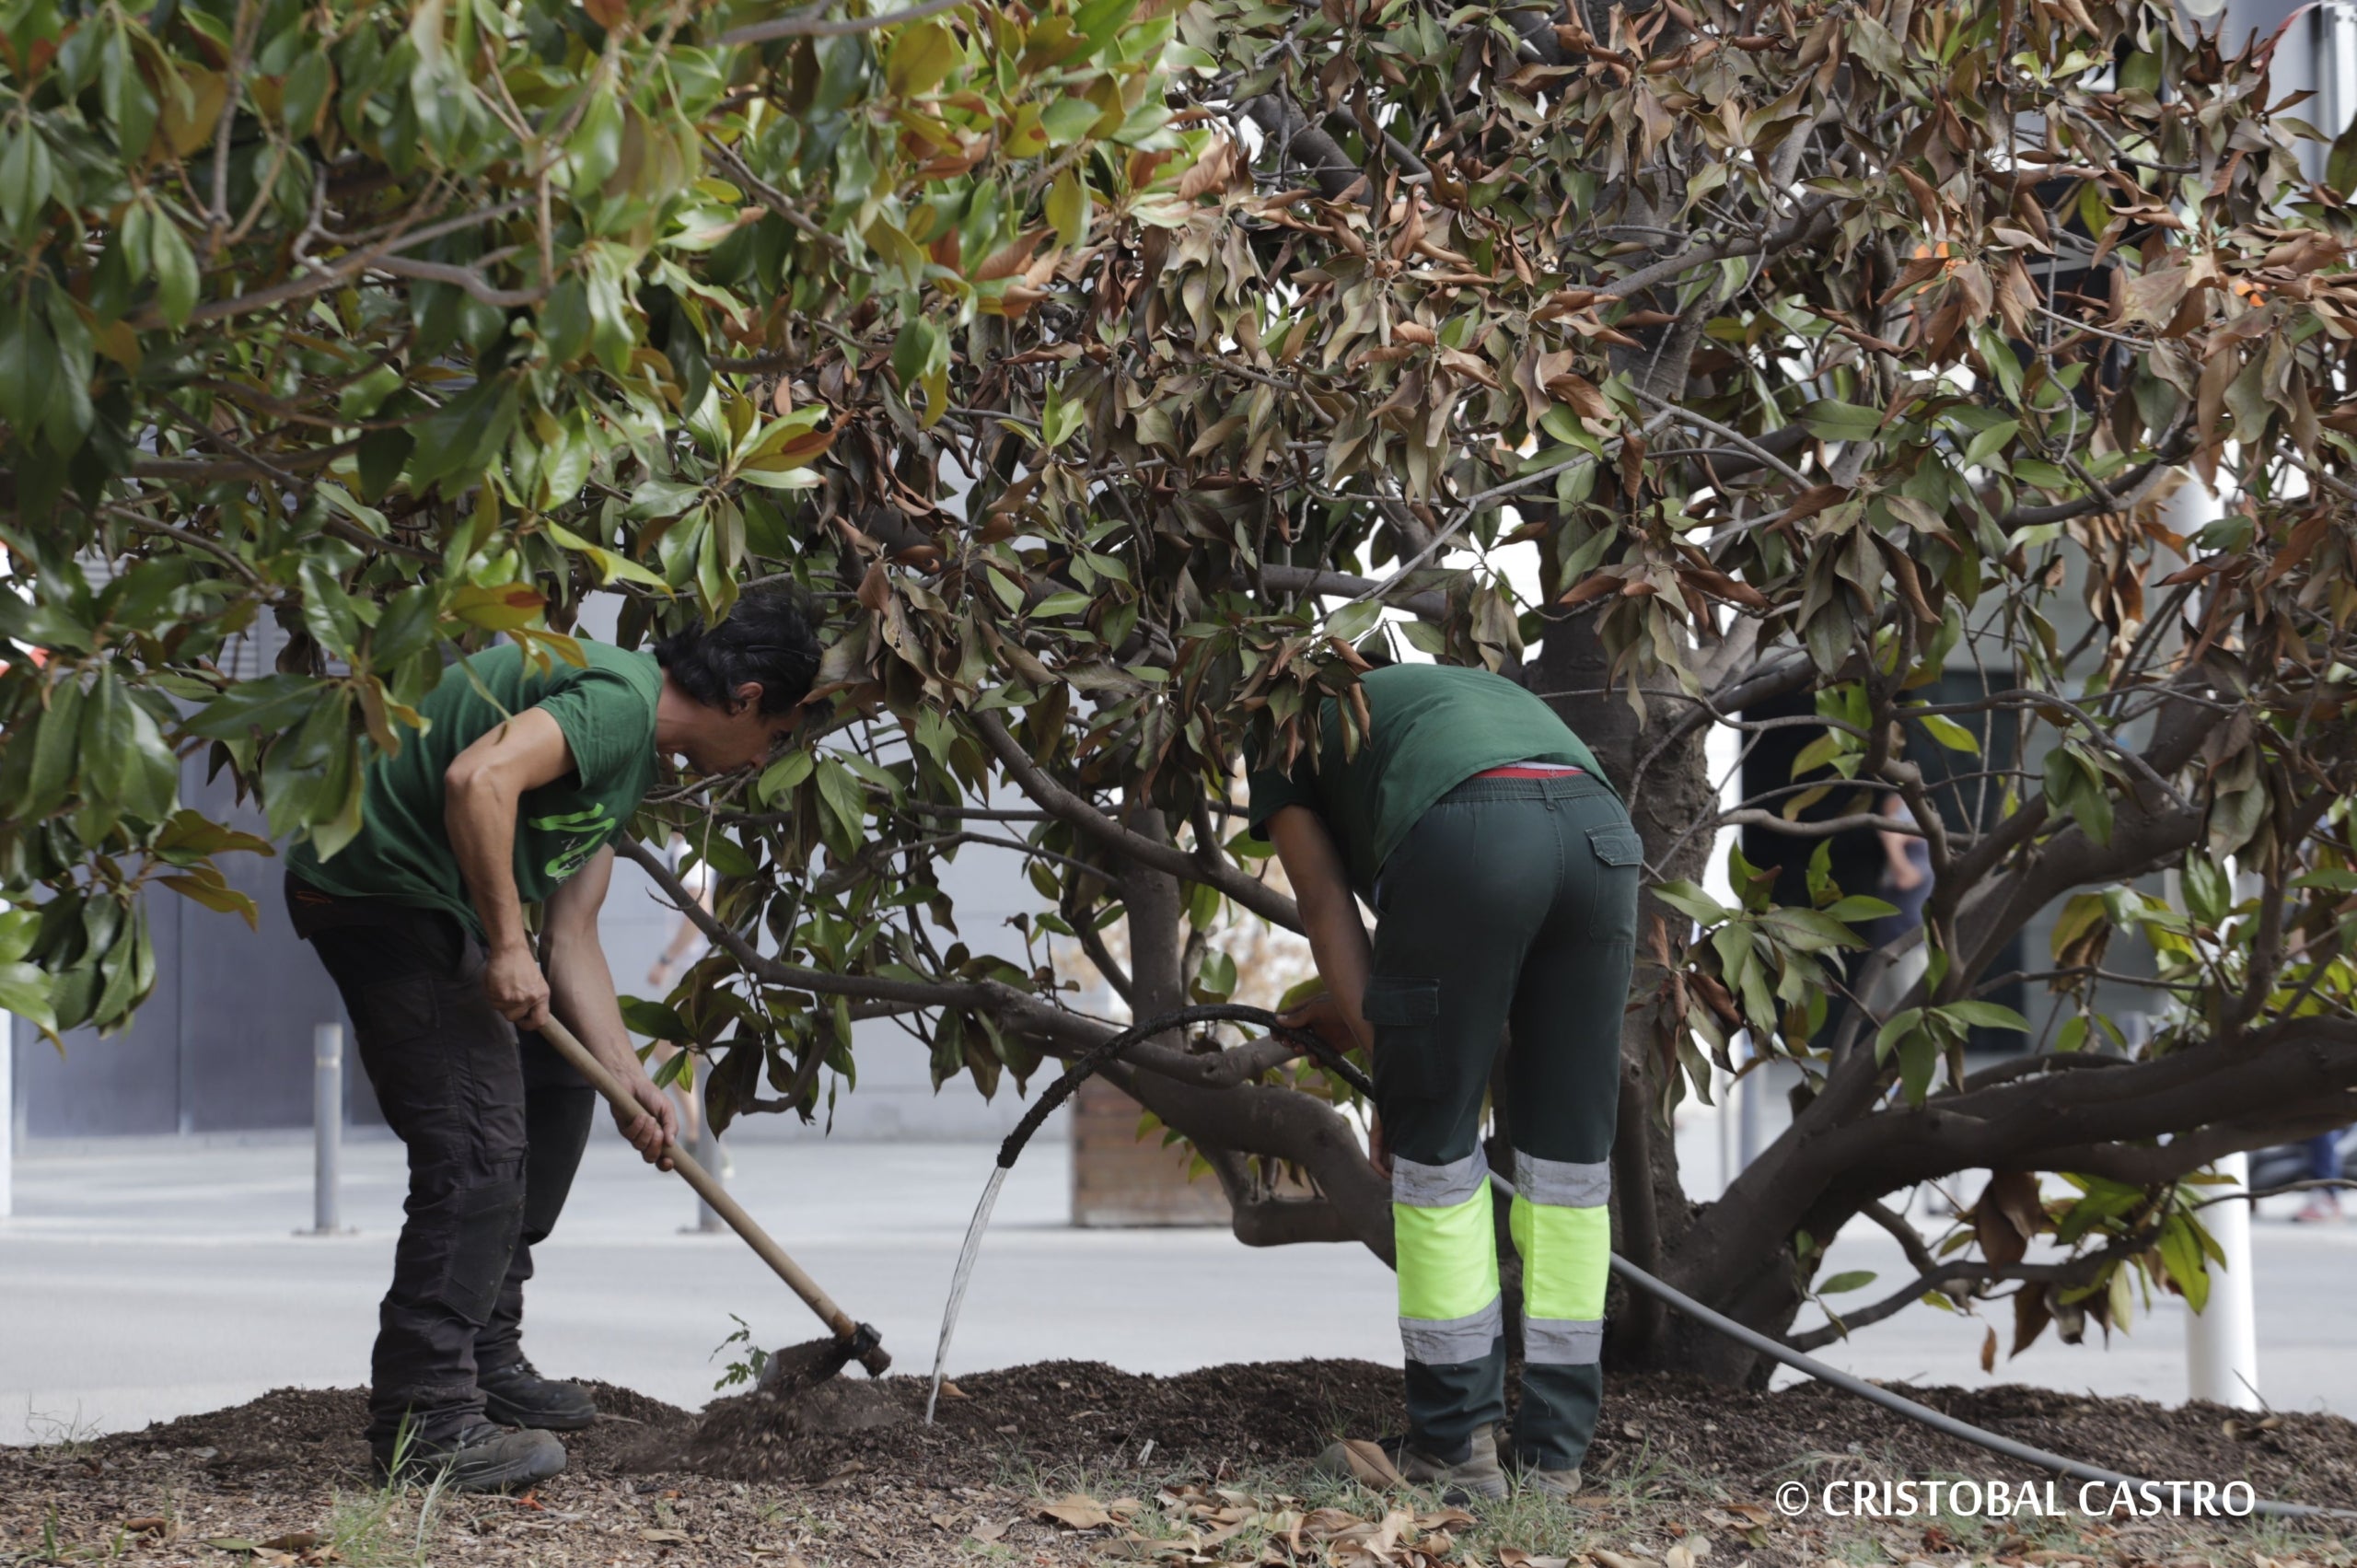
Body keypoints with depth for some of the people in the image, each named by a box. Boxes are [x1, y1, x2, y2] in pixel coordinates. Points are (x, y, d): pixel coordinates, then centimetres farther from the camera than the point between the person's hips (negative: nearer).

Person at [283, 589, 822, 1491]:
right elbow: (478, 778, -31)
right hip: (376, 884, -11)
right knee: (478, 1146, -15)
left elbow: (571, 936, 16)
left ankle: (486, 1361, 26)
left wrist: (629, 1078, 10)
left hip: (432, 900, 11)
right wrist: (506, 950, -24)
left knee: (555, 1083, 21)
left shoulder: (633, 757, 17)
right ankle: (425, 1418, -12)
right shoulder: (619, 699, -16)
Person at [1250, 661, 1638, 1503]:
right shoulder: (1464, 691, 44)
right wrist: (1365, 1014, 55)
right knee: (1566, 1150, 13)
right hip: (1599, 829, 5)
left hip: (1465, 835, -5)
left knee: (1434, 1148, 8)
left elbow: (1327, 908, 18)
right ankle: (1553, 1447, 16)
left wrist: (1388, 1068, 16)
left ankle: (1454, 1441, 11)